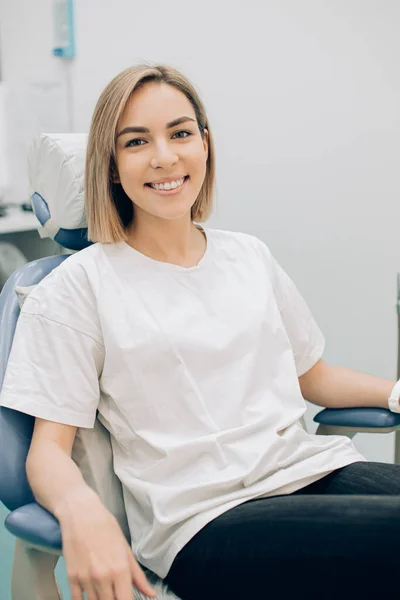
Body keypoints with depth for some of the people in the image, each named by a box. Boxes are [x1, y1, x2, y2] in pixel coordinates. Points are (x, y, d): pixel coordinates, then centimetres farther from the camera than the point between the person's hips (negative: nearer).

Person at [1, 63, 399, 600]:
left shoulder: (251, 257, 16)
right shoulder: (80, 287, 0)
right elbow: (48, 448, -4)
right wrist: (82, 511, -26)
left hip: (314, 470, 6)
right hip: (203, 522, -6)